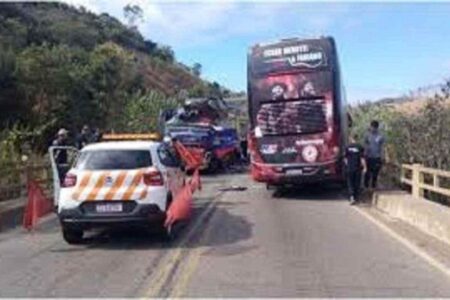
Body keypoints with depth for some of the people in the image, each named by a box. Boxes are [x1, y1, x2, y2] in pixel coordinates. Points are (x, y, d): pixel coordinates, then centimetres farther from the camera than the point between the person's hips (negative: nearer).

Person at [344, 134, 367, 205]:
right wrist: (364, 167, -2)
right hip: (358, 168, 0)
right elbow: (362, 158, -7)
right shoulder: (360, 147, -4)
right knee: (357, 183, 11)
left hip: (350, 168, 0)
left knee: (350, 183, 5)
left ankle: (352, 197, -14)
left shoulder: (347, 147, -2)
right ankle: (356, 198, 17)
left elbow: (345, 158, 3)